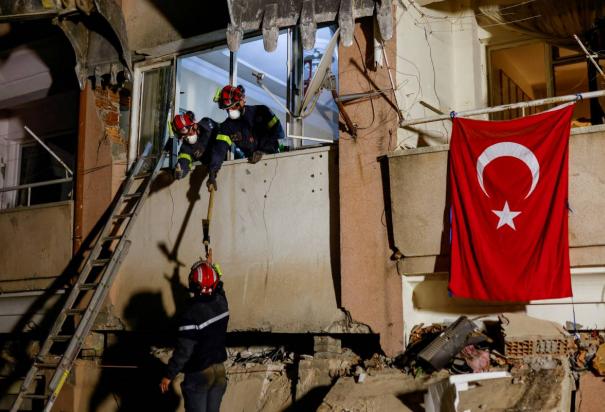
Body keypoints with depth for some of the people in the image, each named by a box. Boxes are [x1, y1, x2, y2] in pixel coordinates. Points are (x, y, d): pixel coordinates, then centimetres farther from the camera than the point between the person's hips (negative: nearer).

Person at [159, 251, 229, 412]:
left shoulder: (192, 314, -23)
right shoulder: (221, 302, -5)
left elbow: (183, 350, -21)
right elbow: (218, 288, 21)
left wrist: (169, 375, -11)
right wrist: (210, 265, 35)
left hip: (198, 374, -6)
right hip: (219, 371, 6)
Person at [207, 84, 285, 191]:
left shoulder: (261, 112, -7)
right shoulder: (227, 126, 0)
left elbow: (278, 132, -10)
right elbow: (219, 149, -14)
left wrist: (263, 151, -20)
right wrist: (212, 174, -29)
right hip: (250, 161, 3)